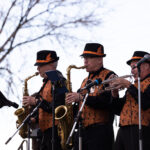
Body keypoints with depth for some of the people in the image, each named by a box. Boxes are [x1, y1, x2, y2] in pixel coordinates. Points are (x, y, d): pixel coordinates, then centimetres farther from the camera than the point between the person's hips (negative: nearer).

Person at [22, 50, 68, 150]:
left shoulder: (59, 81, -12)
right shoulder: (47, 82, 19)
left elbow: (59, 107, -21)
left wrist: (36, 101, -19)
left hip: (56, 129, -10)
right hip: (47, 130, 10)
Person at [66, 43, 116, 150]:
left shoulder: (109, 76, -3)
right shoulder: (86, 80, 23)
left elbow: (107, 101, -17)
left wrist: (81, 97, -21)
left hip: (100, 131, -7)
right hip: (82, 130, 7)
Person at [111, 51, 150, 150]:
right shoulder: (134, 85, 25)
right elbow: (119, 111, 21)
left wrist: (129, 85, -10)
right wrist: (114, 92, 5)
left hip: (140, 130, -8)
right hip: (123, 130, 8)